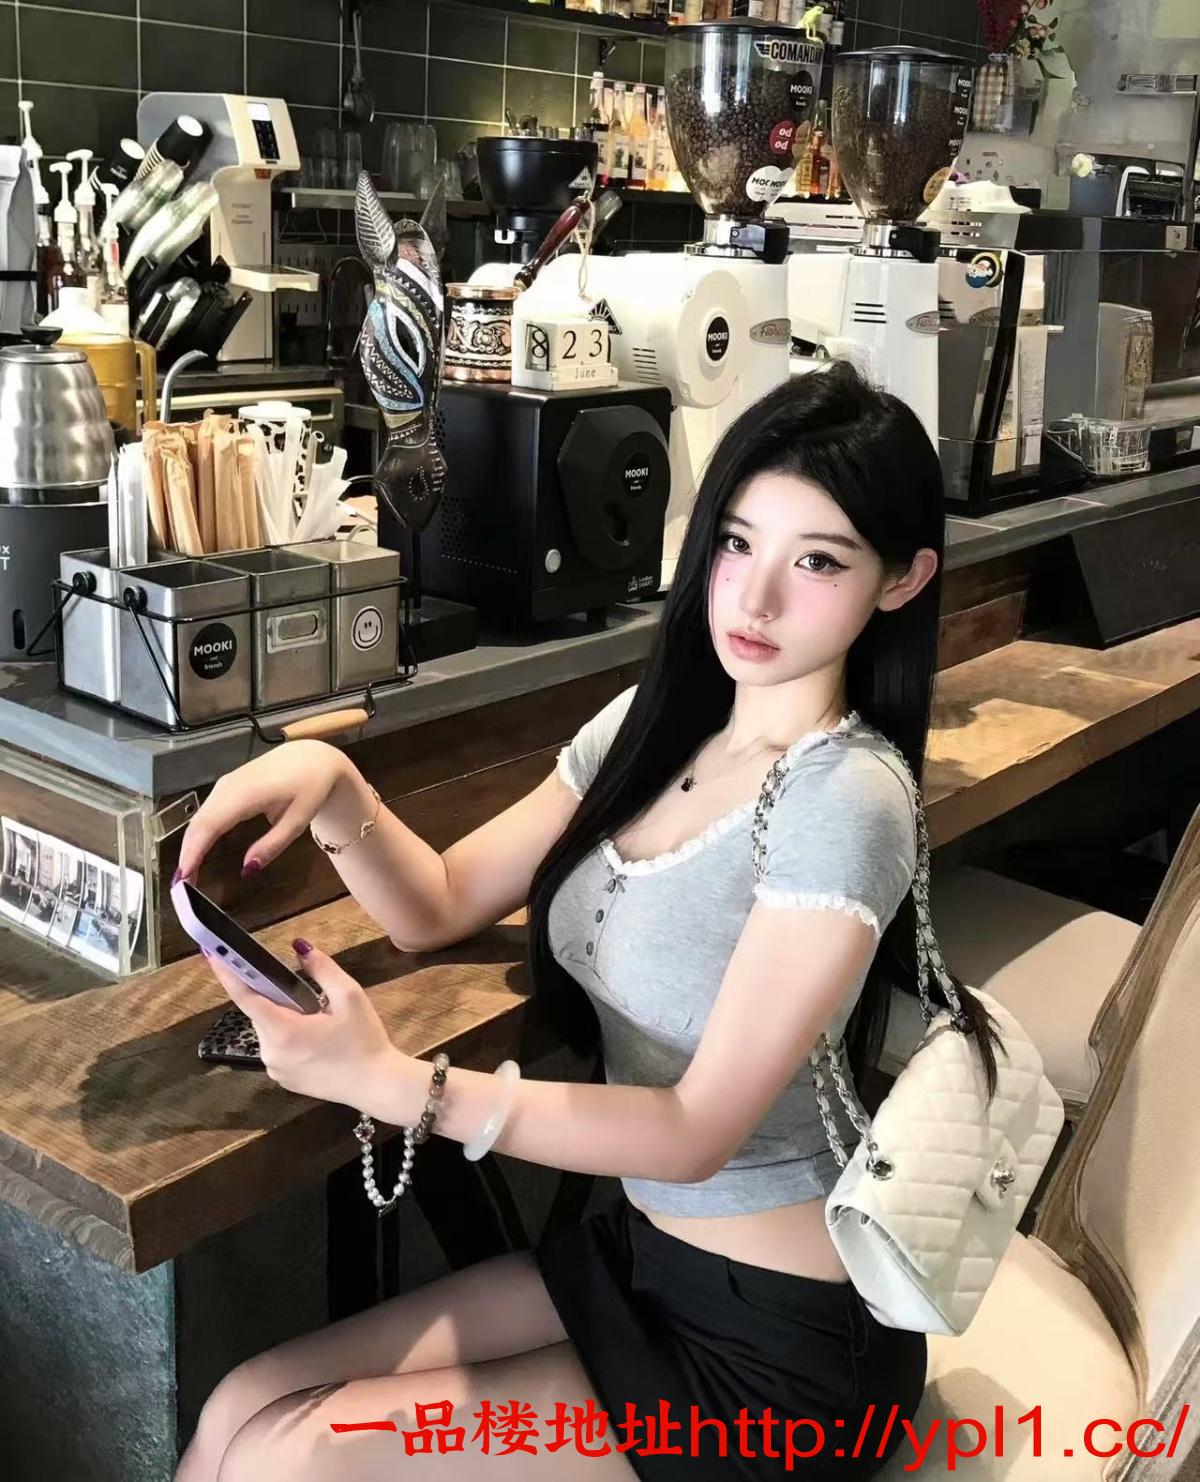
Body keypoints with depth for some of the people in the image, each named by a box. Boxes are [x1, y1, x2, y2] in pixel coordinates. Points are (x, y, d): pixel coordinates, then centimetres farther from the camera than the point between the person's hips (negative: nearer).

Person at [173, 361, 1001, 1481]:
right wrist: (331, 783, -13)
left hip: (779, 1348, -6)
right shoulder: (651, 724, 0)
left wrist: (393, 1082, -30)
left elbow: (698, 1130, -23)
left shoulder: (845, 801, -23)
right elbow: (438, 906, 7)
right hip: (636, 1250, 6)